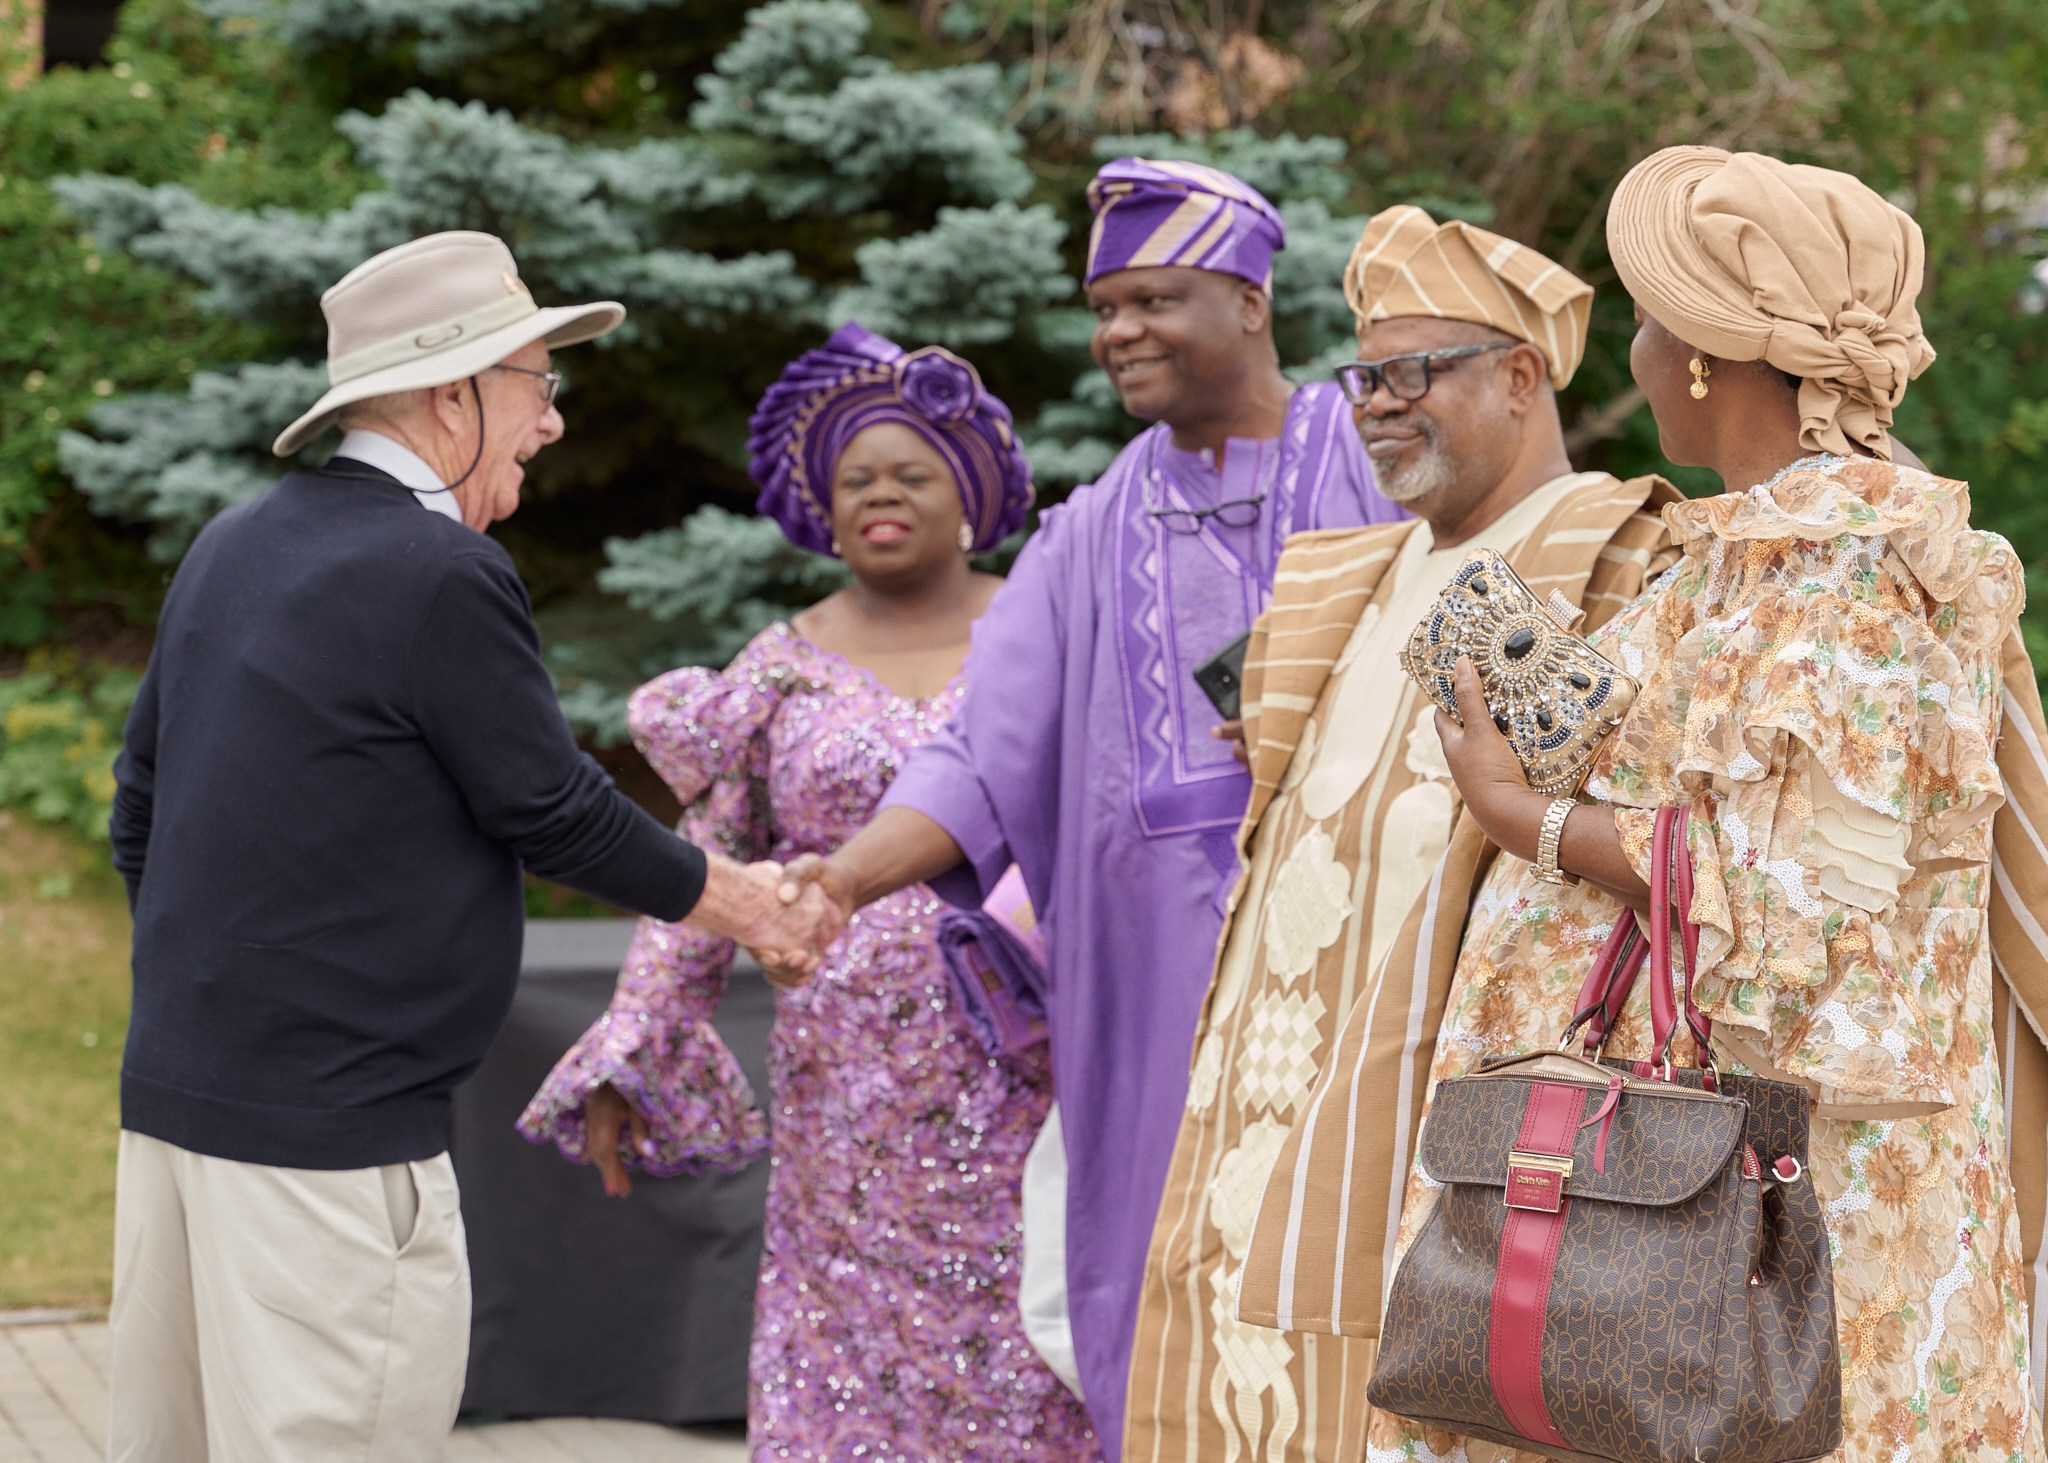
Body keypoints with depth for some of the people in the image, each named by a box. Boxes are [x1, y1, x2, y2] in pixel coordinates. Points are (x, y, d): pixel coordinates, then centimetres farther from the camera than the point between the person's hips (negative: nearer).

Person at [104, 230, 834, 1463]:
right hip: (334, 1122, -9)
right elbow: (552, 810, -8)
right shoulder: (443, 574, -14)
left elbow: (141, 812, 17)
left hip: (172, 1087, 9)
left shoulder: (232, 547, 12)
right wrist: (735, 899, 7)